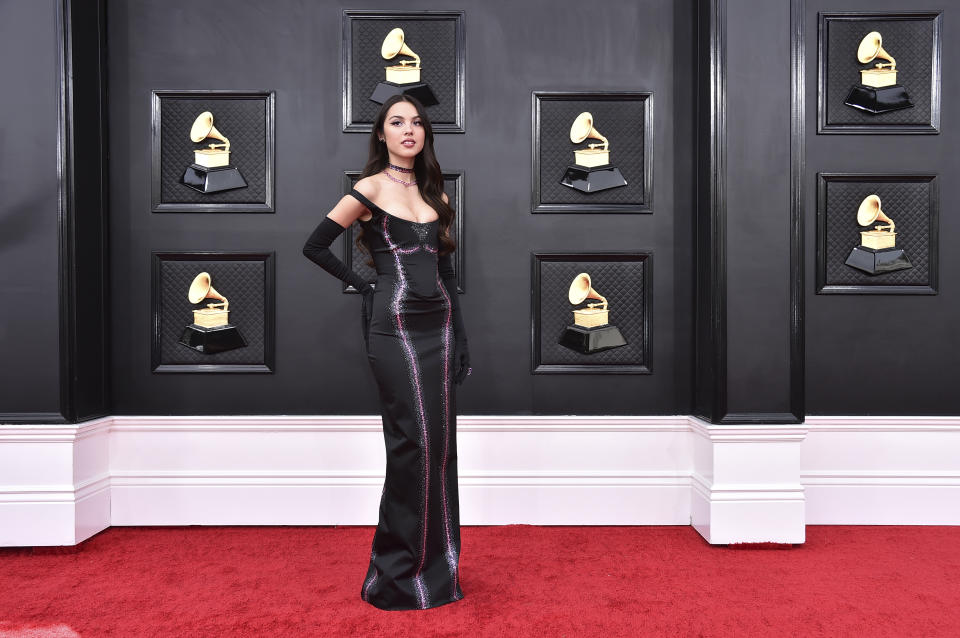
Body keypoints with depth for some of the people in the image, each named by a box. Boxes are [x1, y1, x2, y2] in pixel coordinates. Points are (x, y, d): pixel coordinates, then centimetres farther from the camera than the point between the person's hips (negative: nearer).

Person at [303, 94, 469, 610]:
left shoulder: (434, 192, 15)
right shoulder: (370, 188, -2)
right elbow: (315, 246, -1)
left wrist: (460, 337, 11)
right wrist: (363, 286, -1)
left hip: (439, 324, 6)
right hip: (395, 327, -6)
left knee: (440, 442, 7)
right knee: (413, 442, -5)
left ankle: (436, 561, 22)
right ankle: (400, 572, 11)